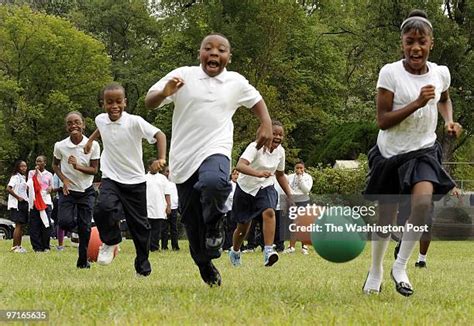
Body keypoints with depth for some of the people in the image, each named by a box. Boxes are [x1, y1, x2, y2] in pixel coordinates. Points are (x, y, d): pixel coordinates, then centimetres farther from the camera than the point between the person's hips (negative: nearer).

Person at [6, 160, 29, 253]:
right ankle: (15, 247, -10)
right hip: (17, 204, -9)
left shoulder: (23, 177, 18)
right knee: (18, 225, -11)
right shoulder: (15, 177, -9)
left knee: (22, 225, 9)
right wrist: (18, 197, -18)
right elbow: (8, 188, -20)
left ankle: (19, 246, 13)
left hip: (23, 203, 9)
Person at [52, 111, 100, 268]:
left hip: (86, 191, 0)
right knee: (65, 222, -18)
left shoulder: (93, 145, -12)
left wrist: (77, 166, -25)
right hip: (68, 190, 0)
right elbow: (55, 165, 7)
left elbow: (94, 170, -8)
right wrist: (64, 180, -9)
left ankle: (83, 261, 15)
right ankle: (75, 225, 20)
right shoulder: (60, 146, -9)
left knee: (85, 228, 0)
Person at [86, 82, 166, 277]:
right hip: (110, 178, 2)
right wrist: (91, 140, 29)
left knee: (139, 224, 5)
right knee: (104, 208, -28)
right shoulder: (101, 120, -1)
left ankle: (143, 266, 21)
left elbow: (159, 135, -20)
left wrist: (161, 159, -33)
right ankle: (110, 242, -1)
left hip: (134, 181, -2)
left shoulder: (135, 122, -16)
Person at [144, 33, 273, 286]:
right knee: (191, 219, 7)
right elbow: (149, 102, -3)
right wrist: (165, 92, -24)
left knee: (214, 182, -36)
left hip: (215, 151, -1)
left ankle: (214, 223, -7)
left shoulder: (236, 82, 6)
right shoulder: (183, 75, -1)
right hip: (184, 158, 1)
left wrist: (266, 125, 9)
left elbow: (256, 100, 25)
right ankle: (205, 267, 27)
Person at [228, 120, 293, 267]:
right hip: (246, 188, -3)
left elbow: (280, 175, 15)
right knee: (243, 227, 9)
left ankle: (268, 252, -36)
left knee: (269, 212, -29)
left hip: (265, 188, 3)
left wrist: (290, 195, 12)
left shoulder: (280, 151, -3)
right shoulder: (255, 147, -22)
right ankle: (235, 252, 40)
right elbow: (240, 165, -40)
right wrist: (258, 173, -56)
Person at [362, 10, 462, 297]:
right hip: (390, 153, -1)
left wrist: (450, 121, 3)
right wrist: (417, 103, -27)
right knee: (385, 219, 7)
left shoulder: (441, 73, -2)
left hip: (423, 151, 1)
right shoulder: (390, 73, -14)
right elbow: (383, 120, -17)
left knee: (423, 200, -27)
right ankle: (376, 271, 34)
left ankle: (401, 266, -11)